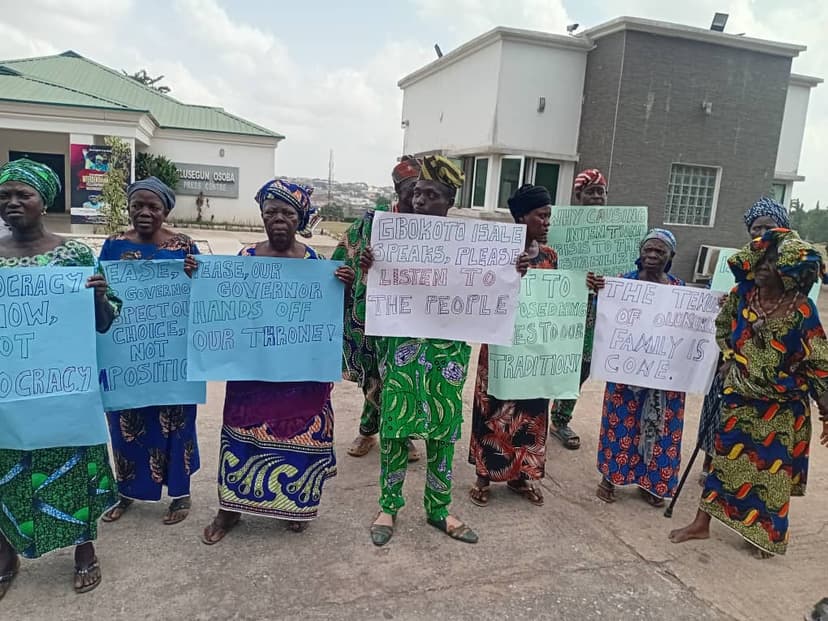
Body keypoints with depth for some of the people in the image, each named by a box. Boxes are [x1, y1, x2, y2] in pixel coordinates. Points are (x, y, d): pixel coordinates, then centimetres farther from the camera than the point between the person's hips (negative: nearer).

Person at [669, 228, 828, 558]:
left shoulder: (802, 311, -17)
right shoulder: (743, 293, -8)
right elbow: (723, 324, 13)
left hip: (781, 407, -3)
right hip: (741, 398, 3)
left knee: (772, 470, 8)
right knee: (726, 459, 11)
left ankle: (766, 533, 28)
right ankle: (701, 523, 21)